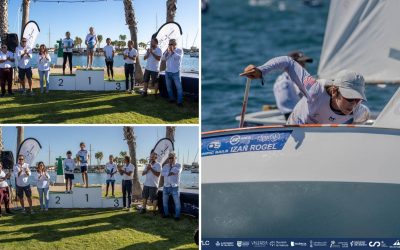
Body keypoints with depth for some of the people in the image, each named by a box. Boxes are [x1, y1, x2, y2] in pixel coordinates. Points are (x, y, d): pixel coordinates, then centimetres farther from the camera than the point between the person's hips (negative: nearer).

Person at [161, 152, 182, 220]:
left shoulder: (178, 165, 1)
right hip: (166, 186, 4)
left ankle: (177, 216, 0)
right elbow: (163, 173, -9)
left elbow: (176, 171, -20)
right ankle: (166, 214, 25)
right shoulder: (165, 166, 10)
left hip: (174, 187, -4)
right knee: (164, 201, 12)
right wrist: (170, 173, -19)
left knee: (177, 202, -7)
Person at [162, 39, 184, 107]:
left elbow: (179, 57, -20)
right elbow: (163, 59, -1)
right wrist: (167, 51, -11)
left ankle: (180, 101, -9)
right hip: (168, 72, 5)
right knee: (168, 87, 10)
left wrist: (173, 51, -16)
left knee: (179, 87, -9)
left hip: (176, 72, -5)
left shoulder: (179, 50, -2)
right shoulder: (168, 51, 10)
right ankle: (172, 99, 22)